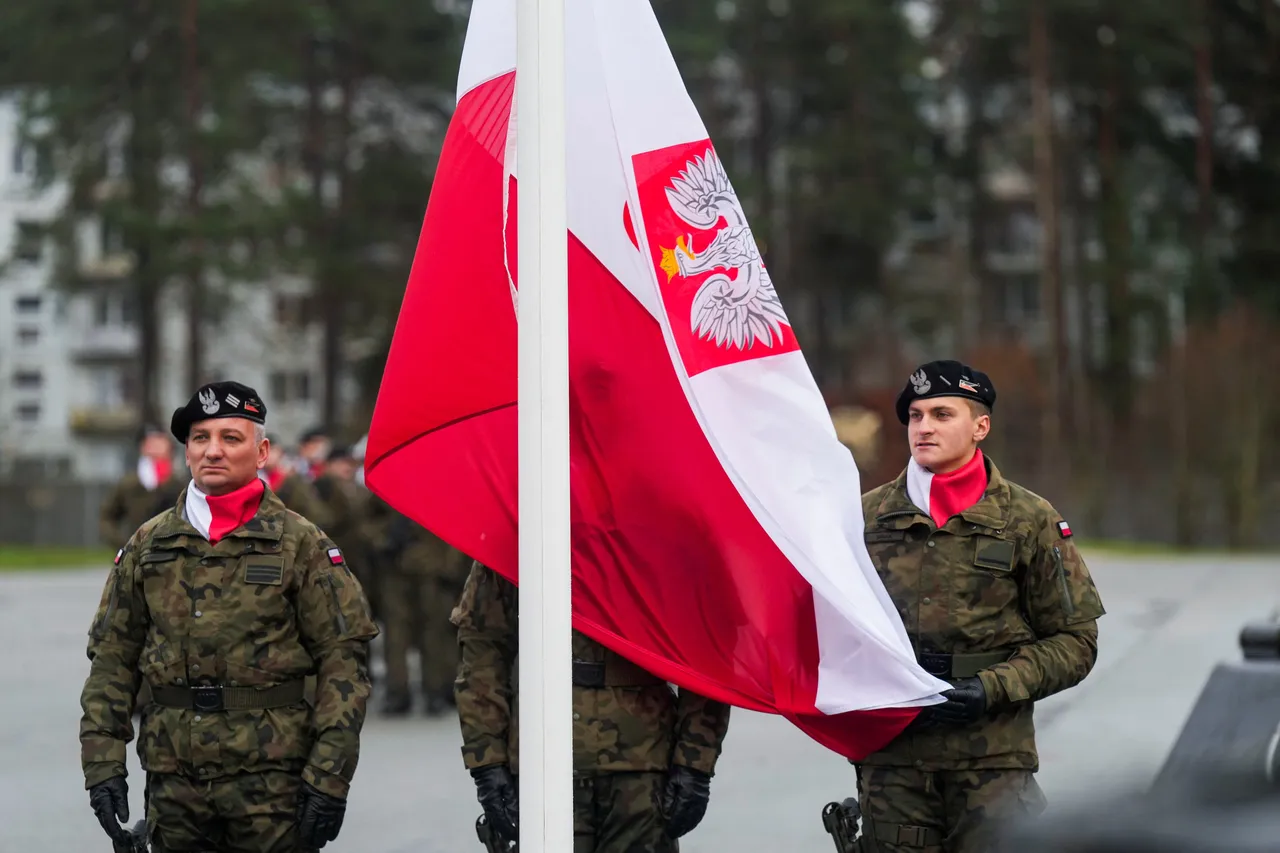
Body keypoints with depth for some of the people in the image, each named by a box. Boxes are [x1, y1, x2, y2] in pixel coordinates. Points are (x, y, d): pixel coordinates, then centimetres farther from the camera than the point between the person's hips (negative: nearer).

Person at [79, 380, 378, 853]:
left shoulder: (301, 544, 0)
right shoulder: (148, 545, 10)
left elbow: (344, 658, -4)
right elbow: (112, 657, 12)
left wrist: (329, 777, -11)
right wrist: (102, 763, 3)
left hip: (273, 785, -3)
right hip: (173, 785, 3)